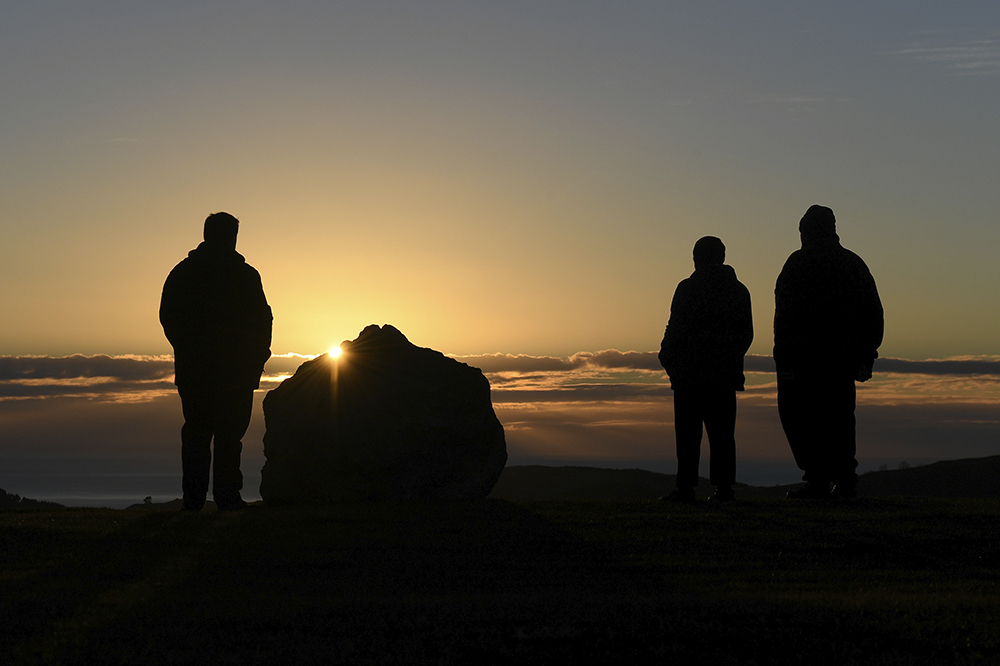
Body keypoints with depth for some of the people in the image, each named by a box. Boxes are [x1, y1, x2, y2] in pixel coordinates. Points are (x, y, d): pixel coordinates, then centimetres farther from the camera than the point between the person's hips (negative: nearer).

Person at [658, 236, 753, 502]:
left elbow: (675, 329, -8)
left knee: (688, 432, -2)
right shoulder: (739, 291, 9)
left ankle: (686, 487, -5)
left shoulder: (687, 288, -6)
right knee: (722, 432, 7)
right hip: (726, 374, 4)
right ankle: (723, 486, 3)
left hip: (690, 372, -4)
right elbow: (747, 334, 13)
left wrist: (667, 360, 5)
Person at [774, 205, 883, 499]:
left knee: (798, 418, 1)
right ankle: (845, 482, 8)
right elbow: (874, 314, 11)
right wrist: (867, 356, 13)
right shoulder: (854, 263, 12)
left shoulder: (798, 263, -3)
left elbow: (785, 313, -11)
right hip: (844, 359, 5)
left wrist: (783, 359, -11)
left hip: (806, 356, -5)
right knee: (840, 419, 13)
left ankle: (818, 479, -7)